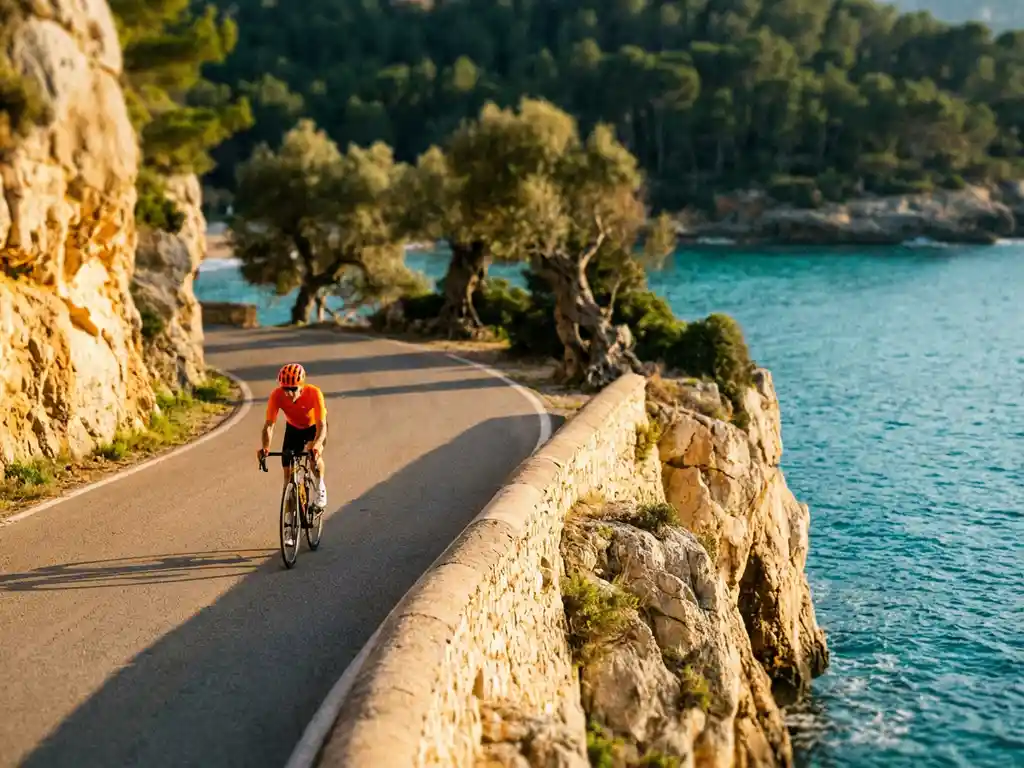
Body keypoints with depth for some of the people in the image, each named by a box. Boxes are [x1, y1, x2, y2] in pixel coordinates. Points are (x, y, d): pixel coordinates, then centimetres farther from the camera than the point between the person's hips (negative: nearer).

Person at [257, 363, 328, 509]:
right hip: (293, 428, 3)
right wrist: (265, 447, -51)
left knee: (314, 452, -32)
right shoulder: (276, 396, -32)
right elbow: (269, 425, -33)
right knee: (288, 470, -4)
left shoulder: (314, 393, -37)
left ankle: (320, 487, -7)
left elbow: (321, 425, -41)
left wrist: (316, 445, -60)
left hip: (314, 426, -3)